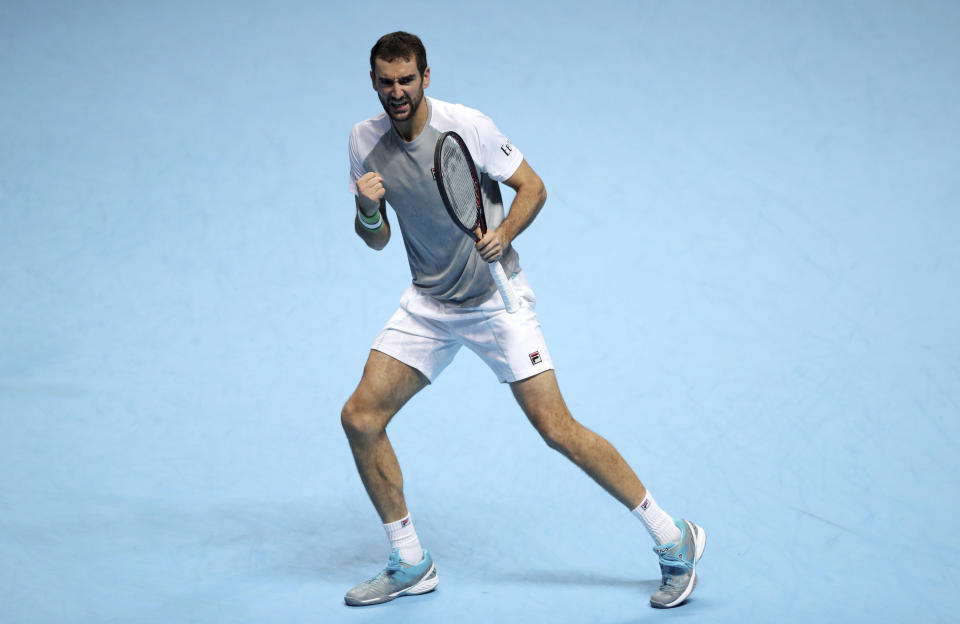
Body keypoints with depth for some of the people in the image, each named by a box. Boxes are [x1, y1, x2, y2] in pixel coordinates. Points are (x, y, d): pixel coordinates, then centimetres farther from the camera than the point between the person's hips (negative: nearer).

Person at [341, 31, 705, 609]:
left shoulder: (469, 126, -16)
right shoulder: (365, 141, -2)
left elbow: (533, 186, -6)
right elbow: (376, 239, 5)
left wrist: (504, 234, -25)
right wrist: (368, 211, -18)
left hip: (497, 299, -5)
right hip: (428, 306, 5)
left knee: (557, 429, -11)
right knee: (361, 418, -4)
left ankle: (673, 538, 1)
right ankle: (411, 564, 12)